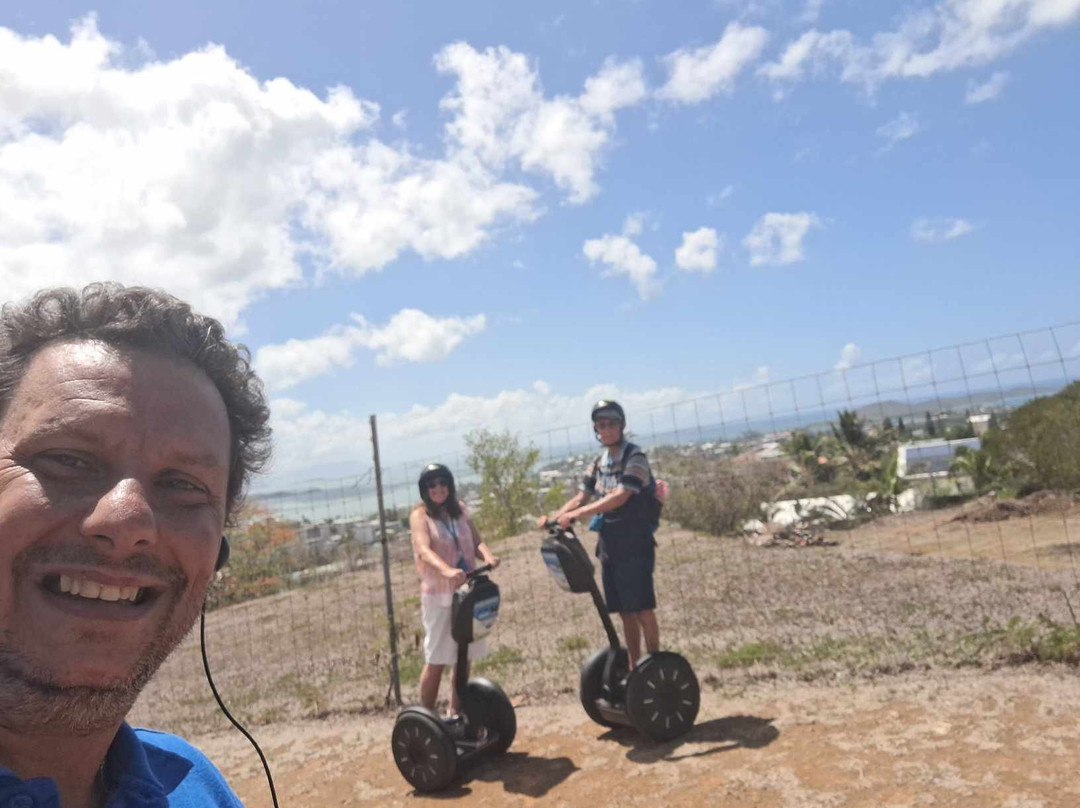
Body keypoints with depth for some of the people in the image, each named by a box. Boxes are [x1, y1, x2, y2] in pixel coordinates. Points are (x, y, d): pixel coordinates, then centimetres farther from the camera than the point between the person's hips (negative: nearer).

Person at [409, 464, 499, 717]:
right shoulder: (420, 515, -8)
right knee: (436, 661, 2)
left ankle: (456, 714, 30)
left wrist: (488, 556, -21)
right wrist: (447, 570, -43)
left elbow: (476, 540, 2)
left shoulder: (459, 509, 8)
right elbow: (424, 550, -24)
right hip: (438, 597, -5)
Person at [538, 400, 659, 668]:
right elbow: (581, 497, 8)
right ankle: (634, 668, 24)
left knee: (642, 608, -3)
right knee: (625, 611, 13)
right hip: (608, 545, 7)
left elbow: (619, 497, -24)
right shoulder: (599, 463, 11)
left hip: (634, 544, -7)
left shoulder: (635, 458, -12)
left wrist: (575, 514, -30)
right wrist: (553, 517, -9)